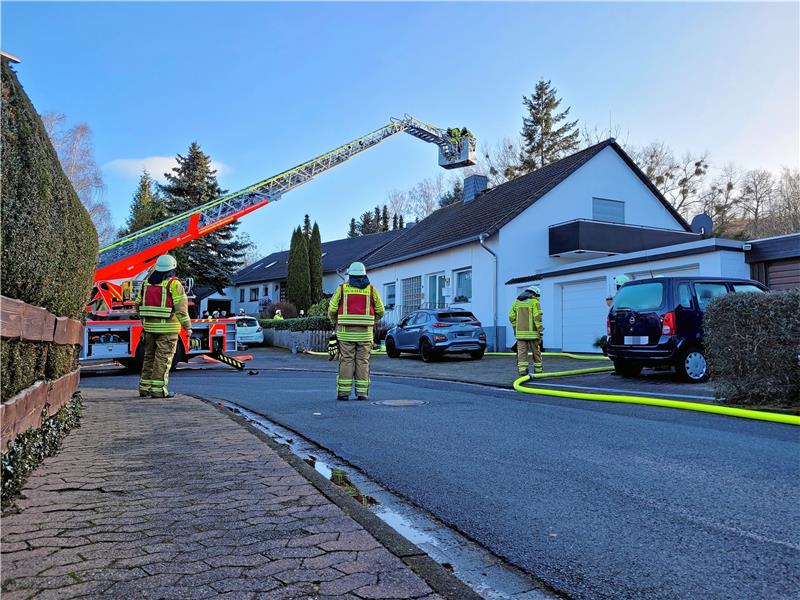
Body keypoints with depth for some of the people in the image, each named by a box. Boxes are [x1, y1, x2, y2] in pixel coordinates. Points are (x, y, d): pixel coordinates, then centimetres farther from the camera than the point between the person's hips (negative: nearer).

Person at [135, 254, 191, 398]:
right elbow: (181, 307, -14)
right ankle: (158, 390, -2)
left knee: (149, 357, 16)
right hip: (167, 328, -6)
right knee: (163, 359, -2)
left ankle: (145, 387, 21)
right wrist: (188, 327, -9)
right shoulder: (174, 284, -9)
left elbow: (138, 304, 14)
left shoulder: (147, 282, 10)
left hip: (150, 327, 6)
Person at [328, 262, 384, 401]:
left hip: (346, 332, 0)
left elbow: (332, 310, 3)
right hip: (365, 332, 0)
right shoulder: (371, 289, 5)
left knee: (346, 361, 2)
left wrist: (335, 324, 21)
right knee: (363, 362, 4)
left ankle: (344, 392, 0)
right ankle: (362, 393, 4)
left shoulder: (342, 288, 3)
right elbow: (380, 311, 9)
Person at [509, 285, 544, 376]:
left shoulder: (517, 302, 10)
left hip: (520, 332, 3)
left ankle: (522, 372, -8)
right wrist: (541, 332, -12)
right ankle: (538, 372, 19)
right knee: (536, 352, 11)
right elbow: (537, 317, -14)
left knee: (522, 353, 0)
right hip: (532, 332, -3)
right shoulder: (534, 302, -5)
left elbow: (512, 317, 8)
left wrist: (516, 330, 17)